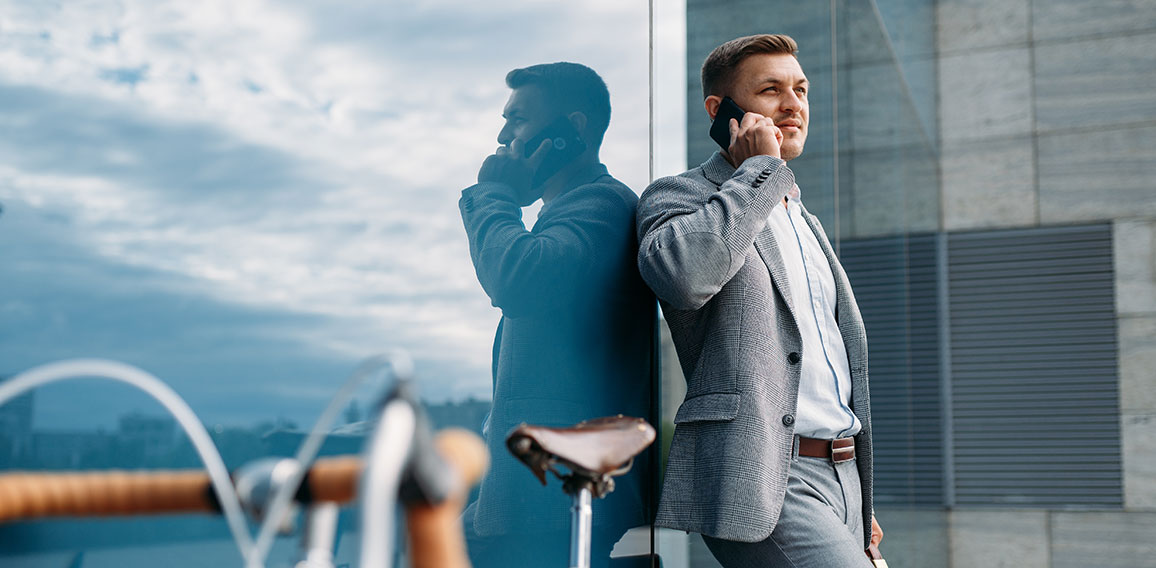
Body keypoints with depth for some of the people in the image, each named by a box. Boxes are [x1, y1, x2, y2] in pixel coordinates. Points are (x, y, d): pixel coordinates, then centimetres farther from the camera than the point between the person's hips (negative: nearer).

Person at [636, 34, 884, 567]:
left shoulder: (806, 223, 24)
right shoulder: (678, 194, 0)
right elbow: (682, 275, -25)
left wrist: (861, 504, 25)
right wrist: (760, 168, -12)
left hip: (842, 474, 8)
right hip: (765, 479, -8)